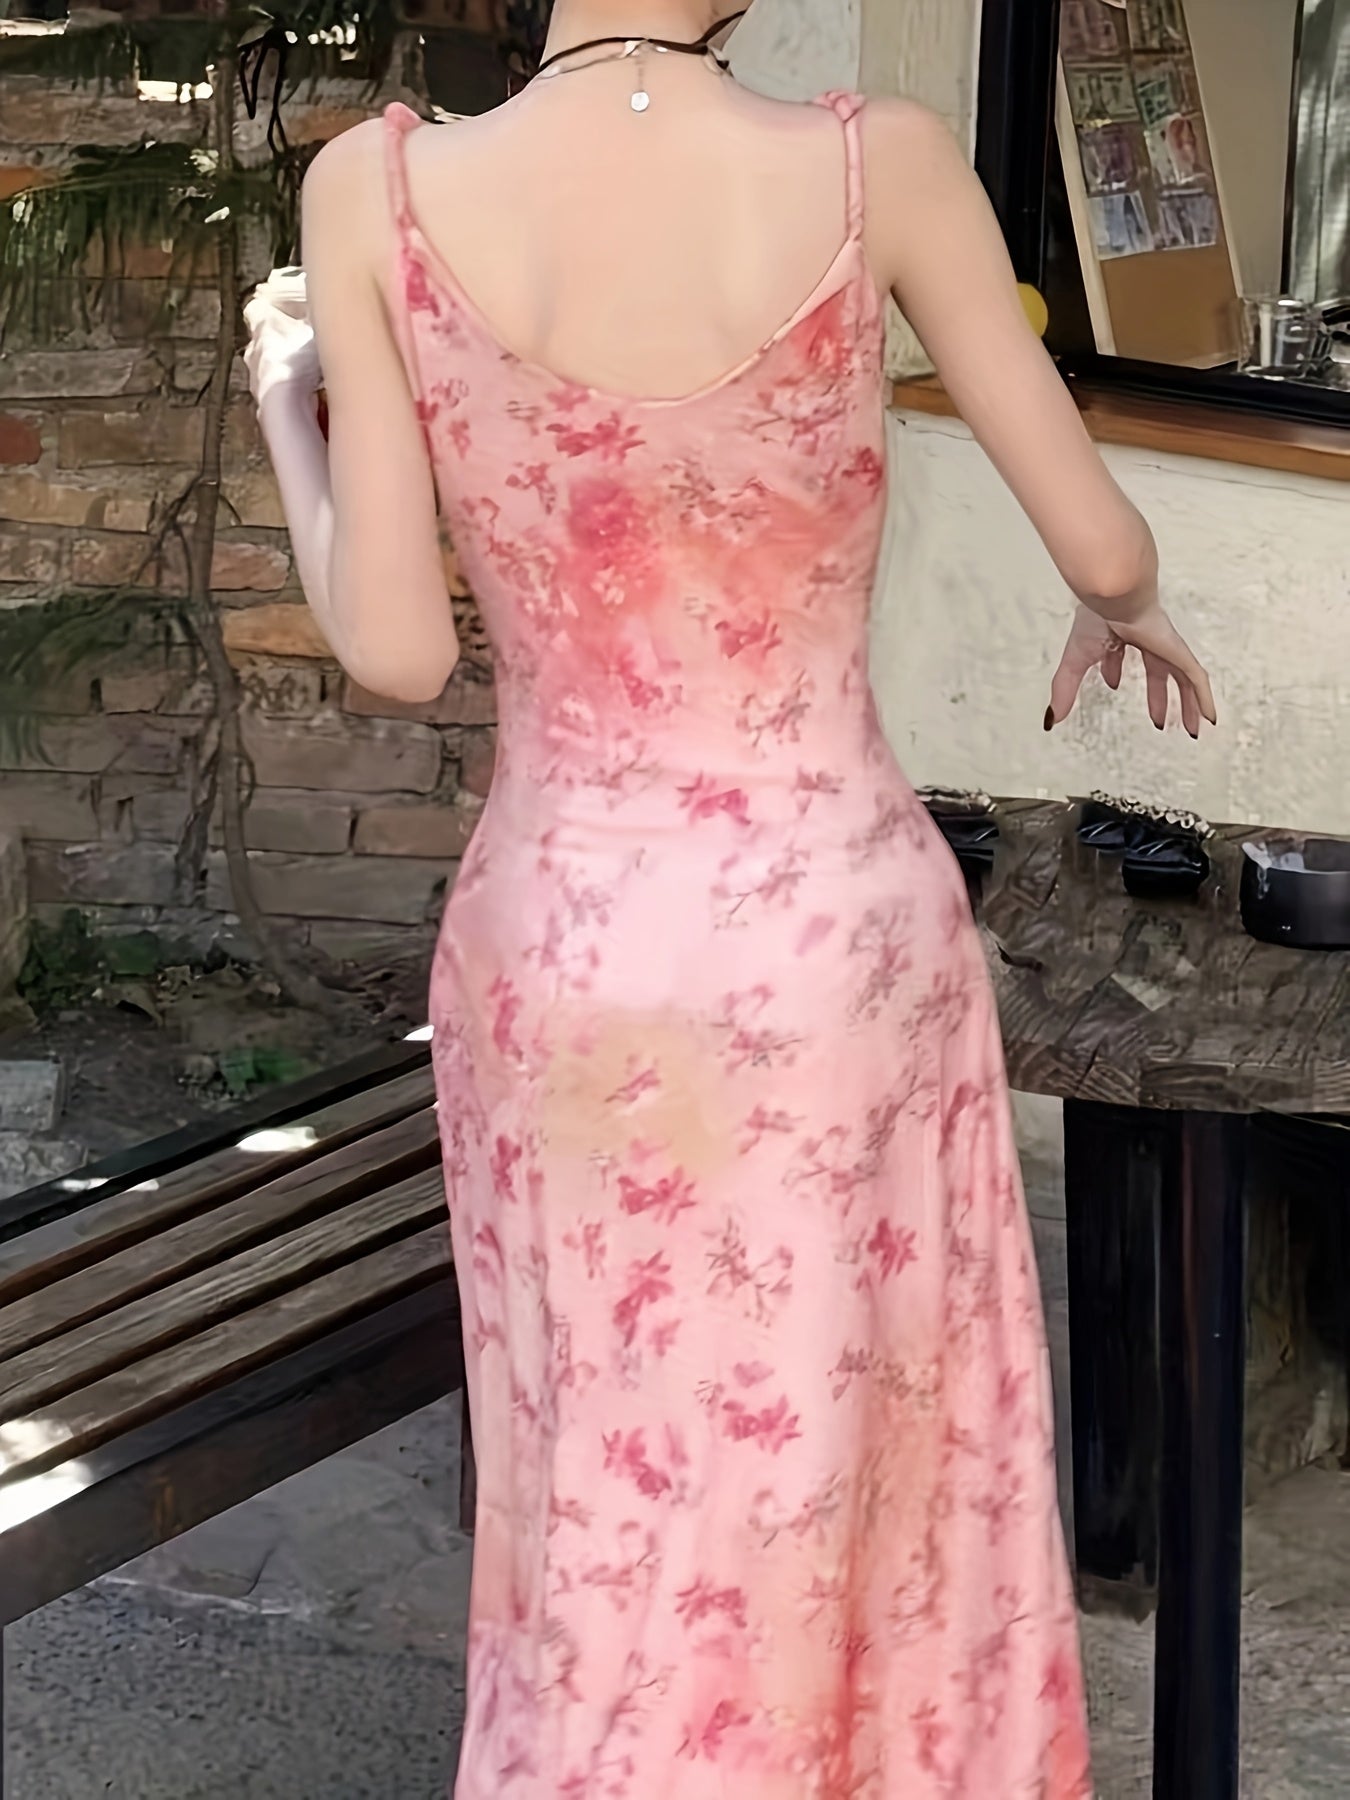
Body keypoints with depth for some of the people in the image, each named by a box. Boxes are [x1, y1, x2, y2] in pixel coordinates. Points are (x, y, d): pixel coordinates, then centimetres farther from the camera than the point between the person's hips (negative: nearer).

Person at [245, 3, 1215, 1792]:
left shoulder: (377, 187, -14)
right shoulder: (882, 162, -16)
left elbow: (395, 648, -11)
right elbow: (1098, 532, -4)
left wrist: (286, 414, 10)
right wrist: (1125, 604, 21)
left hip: (564, 969, 2)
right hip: (841, 959, -1)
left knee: (626, 1519, 21)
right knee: (875, 1496, 20)